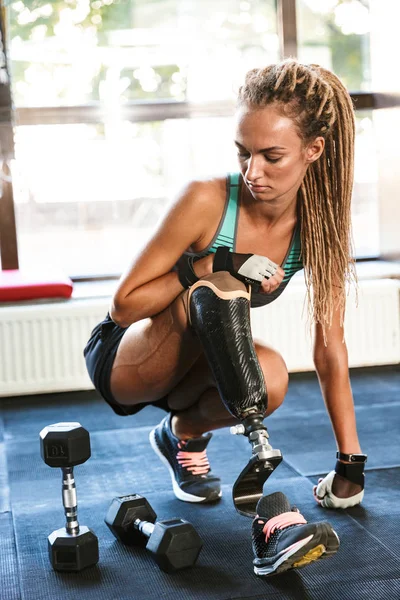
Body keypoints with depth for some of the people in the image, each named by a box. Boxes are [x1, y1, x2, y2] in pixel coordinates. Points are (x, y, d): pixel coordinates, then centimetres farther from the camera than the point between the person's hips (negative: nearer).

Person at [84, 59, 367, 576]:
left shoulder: (319, 225, -12)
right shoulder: (208, 201, -24)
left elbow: (330, 345, -6)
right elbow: (123, 304, -18)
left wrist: (350, 463, -6)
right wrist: (213, 264, -31)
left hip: (194, 369, 4)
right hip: (123, 360, -4)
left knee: (270, 377, -33)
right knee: (220, 293, -36)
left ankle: (184, 432, 2)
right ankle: (263, 504, -33)